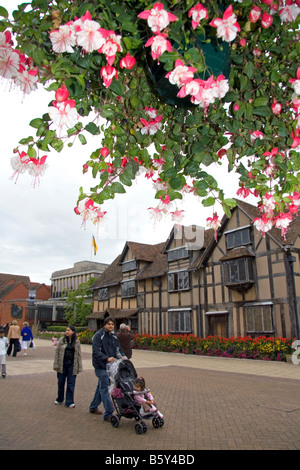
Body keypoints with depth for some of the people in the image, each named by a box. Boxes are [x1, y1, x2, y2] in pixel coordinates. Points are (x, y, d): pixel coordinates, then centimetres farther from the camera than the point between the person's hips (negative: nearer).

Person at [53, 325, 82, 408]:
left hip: (72, 365, 0)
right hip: (62, 364, 0)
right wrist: (56, 365, -6)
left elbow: (79, 355, 5)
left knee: (71, 383, 2)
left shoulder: (77, 342, 2)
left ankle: (69, 402, 13)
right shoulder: (61, 340, -1)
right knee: (61, 382, 12)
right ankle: (59, 399, 32)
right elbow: (57, 352, 0)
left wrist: (79, 367, 1)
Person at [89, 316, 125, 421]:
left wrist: (123, 357, -9)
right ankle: (108, 414, -2)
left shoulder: (114, 336, 9)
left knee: (101, 386, 19)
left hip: (110, 366, 7)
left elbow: (118, 349, 11)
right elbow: (96, 352, -19)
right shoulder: (98, 336, -12)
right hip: (101, 366, -7)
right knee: (105, 388, -6)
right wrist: (107, 358, -31)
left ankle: (93, 407, 36)